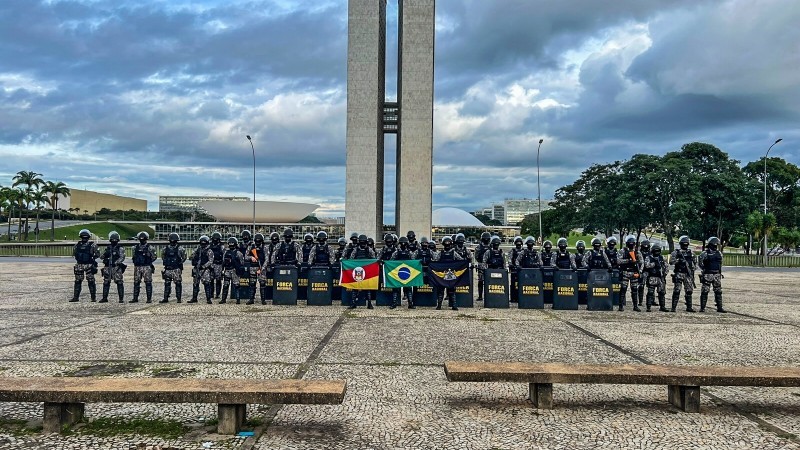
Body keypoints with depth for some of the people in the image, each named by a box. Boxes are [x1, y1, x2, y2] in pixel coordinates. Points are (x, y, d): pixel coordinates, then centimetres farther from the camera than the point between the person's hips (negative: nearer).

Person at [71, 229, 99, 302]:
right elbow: (74, 254, 21)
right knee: (77, 281, 8)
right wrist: (77, 258, 9)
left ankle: (94, 297, 3)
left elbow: (98, 254, -1)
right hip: (79, 265, 4)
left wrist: (92, 258, -10)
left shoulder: (92, 245, -3)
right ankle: (76, 297, 16)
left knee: (91, 281, -4)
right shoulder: (77, 245, 8)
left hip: (89, 265, -4)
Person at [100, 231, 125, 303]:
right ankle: (105, 298, 17)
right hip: (108, 268, 5)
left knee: (119, 283, -7)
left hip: (117, 268, -5)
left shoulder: (120, 248, 0)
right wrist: (105, 254, -8)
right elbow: (102, 257, 14)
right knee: (106, 283, 8)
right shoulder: (108, 248, 14)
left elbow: (122, 258, -11)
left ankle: (121, 298, -4)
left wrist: (115, 262, -25)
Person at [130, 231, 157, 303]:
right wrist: (135, 262, 8)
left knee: (148, 283, -3)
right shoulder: (136, 247, 12)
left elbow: (154, 257, 1)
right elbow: (134, 256, 23)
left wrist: (149, 262, -8)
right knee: (136, 283, 6)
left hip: (147, 267, -4)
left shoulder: (150, 247, -1)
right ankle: (135, 298, 13)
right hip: (137, 267, 4)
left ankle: (149, 299, 1)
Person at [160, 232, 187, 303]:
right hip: (168, 269, 4)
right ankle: (165, 298, 12)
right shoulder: (166, 249, 8)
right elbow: (163, 256, 21)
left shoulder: (179, 249, -3)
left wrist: (180, 262, -6)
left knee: (178, 284, -2)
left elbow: (184, 257, 2)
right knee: (167, 284, 7)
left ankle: (179, 298, 4)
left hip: (176, 269, -4)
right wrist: (166, 262, 9)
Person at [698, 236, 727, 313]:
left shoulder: (718, 253, 11)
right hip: (707, 275, -5)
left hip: (717, 275, 6)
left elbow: (720, 263, 21)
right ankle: (702, 308, 2)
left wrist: (720, 272, 18)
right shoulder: (705, 253, -7)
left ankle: (719, 307, 12)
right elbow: (699, 263, -5)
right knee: (705, 291, -3)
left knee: (718, 291, 6)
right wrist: (704, 269, -6)